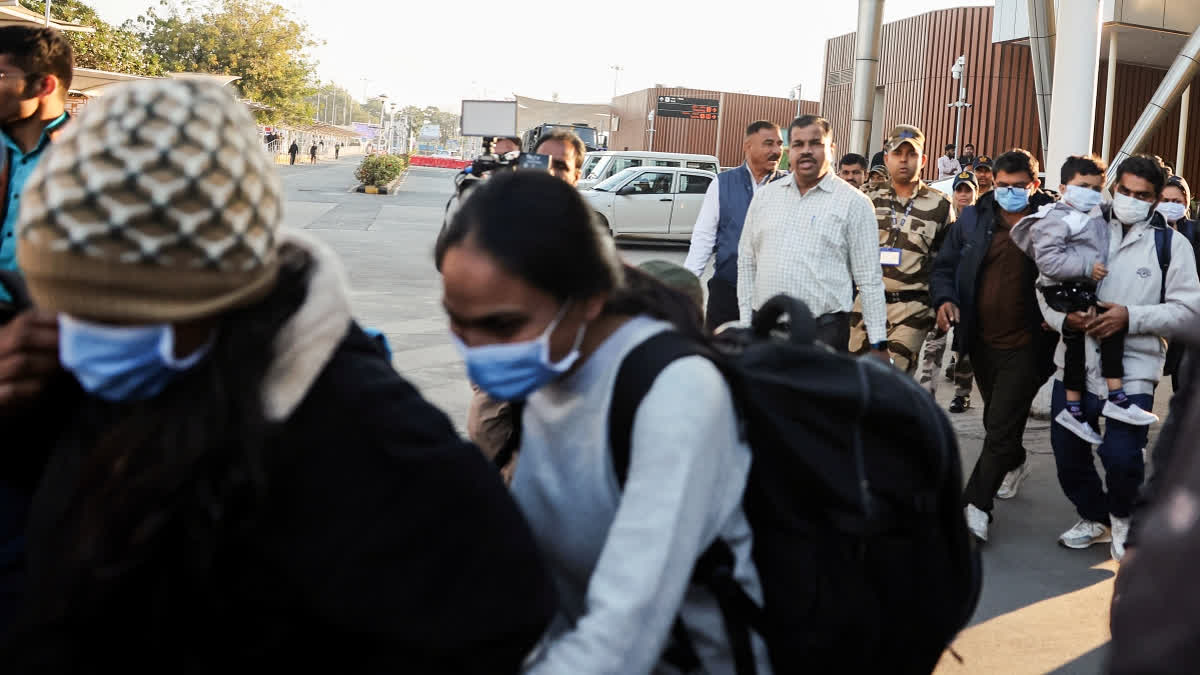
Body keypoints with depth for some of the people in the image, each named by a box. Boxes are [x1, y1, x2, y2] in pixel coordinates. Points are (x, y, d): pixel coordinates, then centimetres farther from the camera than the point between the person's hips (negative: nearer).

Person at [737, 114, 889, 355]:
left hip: (824, 331, -3)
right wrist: (745, 322, 9)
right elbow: (747, 262, 14)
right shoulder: (765, 196, 11)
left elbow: (869, 279, -2)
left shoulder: (853, 202, 0)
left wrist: (879, 344, -4)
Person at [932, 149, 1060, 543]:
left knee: (1001, 428, -8)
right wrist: (945, 299, -10)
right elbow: (945, 265, 9)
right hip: (982, 340, 5)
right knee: (996, 419, 24)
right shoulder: (973, 218, 2)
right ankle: (1014, 462, 52)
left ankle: (975, 505, -3)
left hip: (1025, 345, -5)